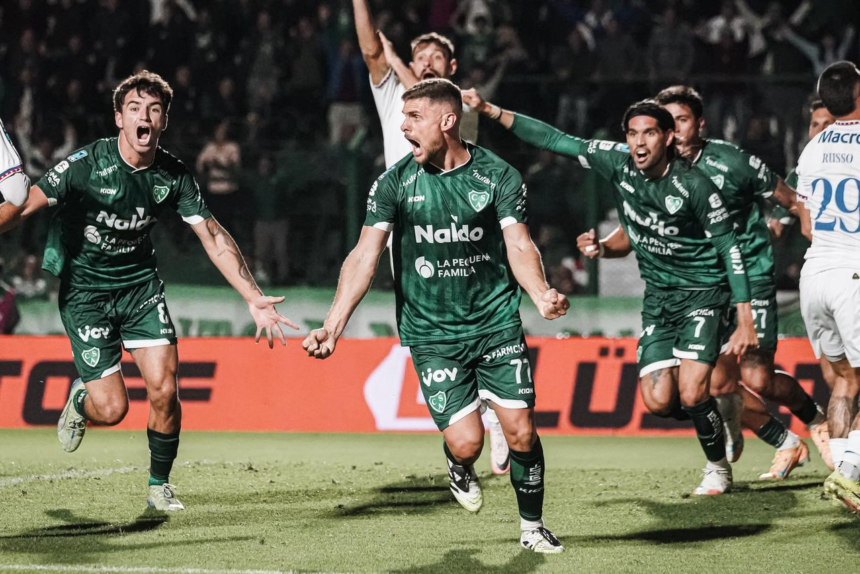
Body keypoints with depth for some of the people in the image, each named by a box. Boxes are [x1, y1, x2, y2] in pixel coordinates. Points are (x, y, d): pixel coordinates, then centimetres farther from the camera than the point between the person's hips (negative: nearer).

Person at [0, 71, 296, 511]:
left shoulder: (173, 176, -9)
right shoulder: (88, 164, -20)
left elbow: (214, 239, -4)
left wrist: (254, 298, -12)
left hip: (140, 283, 3)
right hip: (84, 289, -3)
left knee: (164, 389, -11)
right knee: (111, 408, -10)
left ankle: (159, 486, 11)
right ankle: (79, 398, 28)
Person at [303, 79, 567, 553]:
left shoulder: (498, 176, -3)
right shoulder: (394, 183, -3)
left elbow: (519, 246, -7)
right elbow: (365, 256, -5)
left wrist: (541, 295, -28)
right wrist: (332, 326, -15)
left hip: (497, 324, 0)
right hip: (432, 334, 0)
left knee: (521, 431, -6)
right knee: (465, 440, -12)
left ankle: (532, 527, 17)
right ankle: (460, 470, 27)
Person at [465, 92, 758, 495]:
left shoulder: (694, 186, -19)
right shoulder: (618, 164, -7)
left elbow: (730, 249, -13)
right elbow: (555, 141, -4)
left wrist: (746, 322, -16)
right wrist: (491, 110, -9)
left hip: (703, 292, -5)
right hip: (658, 296, 5)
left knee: (691, 394, -19)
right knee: (658, 401, -7)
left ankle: (718, 467, 8)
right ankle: (715, 417, 27)